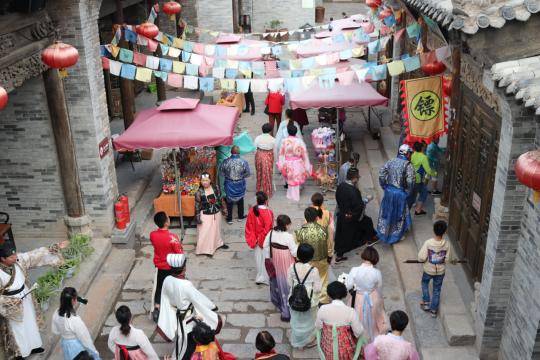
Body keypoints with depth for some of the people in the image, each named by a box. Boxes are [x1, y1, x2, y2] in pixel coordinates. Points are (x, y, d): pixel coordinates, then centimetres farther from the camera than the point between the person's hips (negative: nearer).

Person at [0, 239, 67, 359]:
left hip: (25, 296, 6)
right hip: (11, 304, -6)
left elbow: (36, 255, -8)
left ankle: (32, 346, 47)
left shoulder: (19, 259, -16)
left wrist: (56, 248, -10)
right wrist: (11, 301, -24)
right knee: (16, 328, 14)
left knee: (30, 322, 24)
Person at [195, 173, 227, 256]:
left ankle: (218, 243, 46)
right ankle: (206, 249, 20)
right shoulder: (199, 192, -19)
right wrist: (198, 218, -12)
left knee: (217, 229, 23)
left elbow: (220, 199, 4)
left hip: (216, 213, 4)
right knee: (205, 232, 3)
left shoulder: (216, 188, -10)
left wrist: (222, 209, 12)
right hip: (205, 215, -4)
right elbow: (197, 206, -12)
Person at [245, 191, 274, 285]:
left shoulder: (252, 211, -8)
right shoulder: (268, 213, -23)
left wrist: (252, 240, 6)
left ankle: (260, 277, 30)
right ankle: (265, 278, 22)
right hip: (266, 240, -5)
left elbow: (249, 227, -2)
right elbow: (269, 228, -21)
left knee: (259, 257, 18)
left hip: (257, 240, 5)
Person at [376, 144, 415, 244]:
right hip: (400, 193, -4)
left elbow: (381, 174, -1)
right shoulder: (408, 165, -14)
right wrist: (408, 193, -7)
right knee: (399, 214, 14)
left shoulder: (391, 162, 1)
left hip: (389, 191, 5)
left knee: (386, 211, 20)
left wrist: (384, 186, 10)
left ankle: (382, 233, 32)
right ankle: (395, 236, 26)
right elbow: (410, 181, -23)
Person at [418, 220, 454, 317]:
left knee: (425, 283, 30)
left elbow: (421, 258, -22)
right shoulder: (446, 244, -20)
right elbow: (448, 259, -9)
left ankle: (426, 303, 29)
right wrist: (452, 260, 14)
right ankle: (434, 310, 29)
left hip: (428, 270, -1)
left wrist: (421, 258, 1)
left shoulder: (428, 243, -26)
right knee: (437, 290, 20)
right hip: (440, 271, 1)